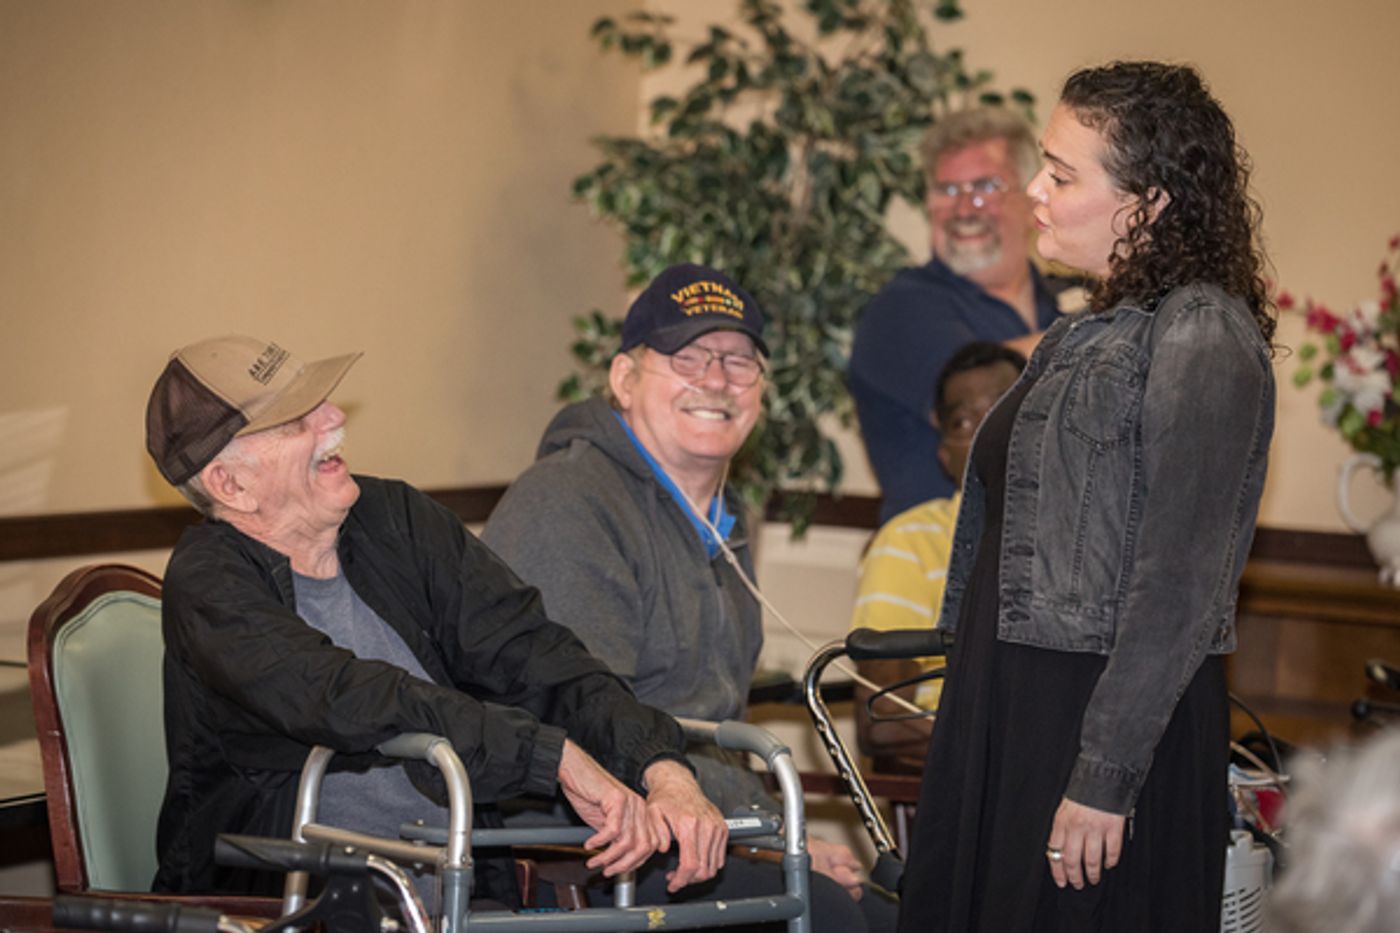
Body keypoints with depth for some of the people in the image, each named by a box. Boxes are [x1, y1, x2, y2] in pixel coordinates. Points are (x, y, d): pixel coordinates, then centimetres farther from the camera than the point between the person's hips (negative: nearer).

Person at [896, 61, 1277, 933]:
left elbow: (1179, 589, -19)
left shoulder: (1203, 338, -14)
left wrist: (1105, 779, -21)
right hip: (1014, 707, 9)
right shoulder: (1097, 331, 14)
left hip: (1110, 721, -9)